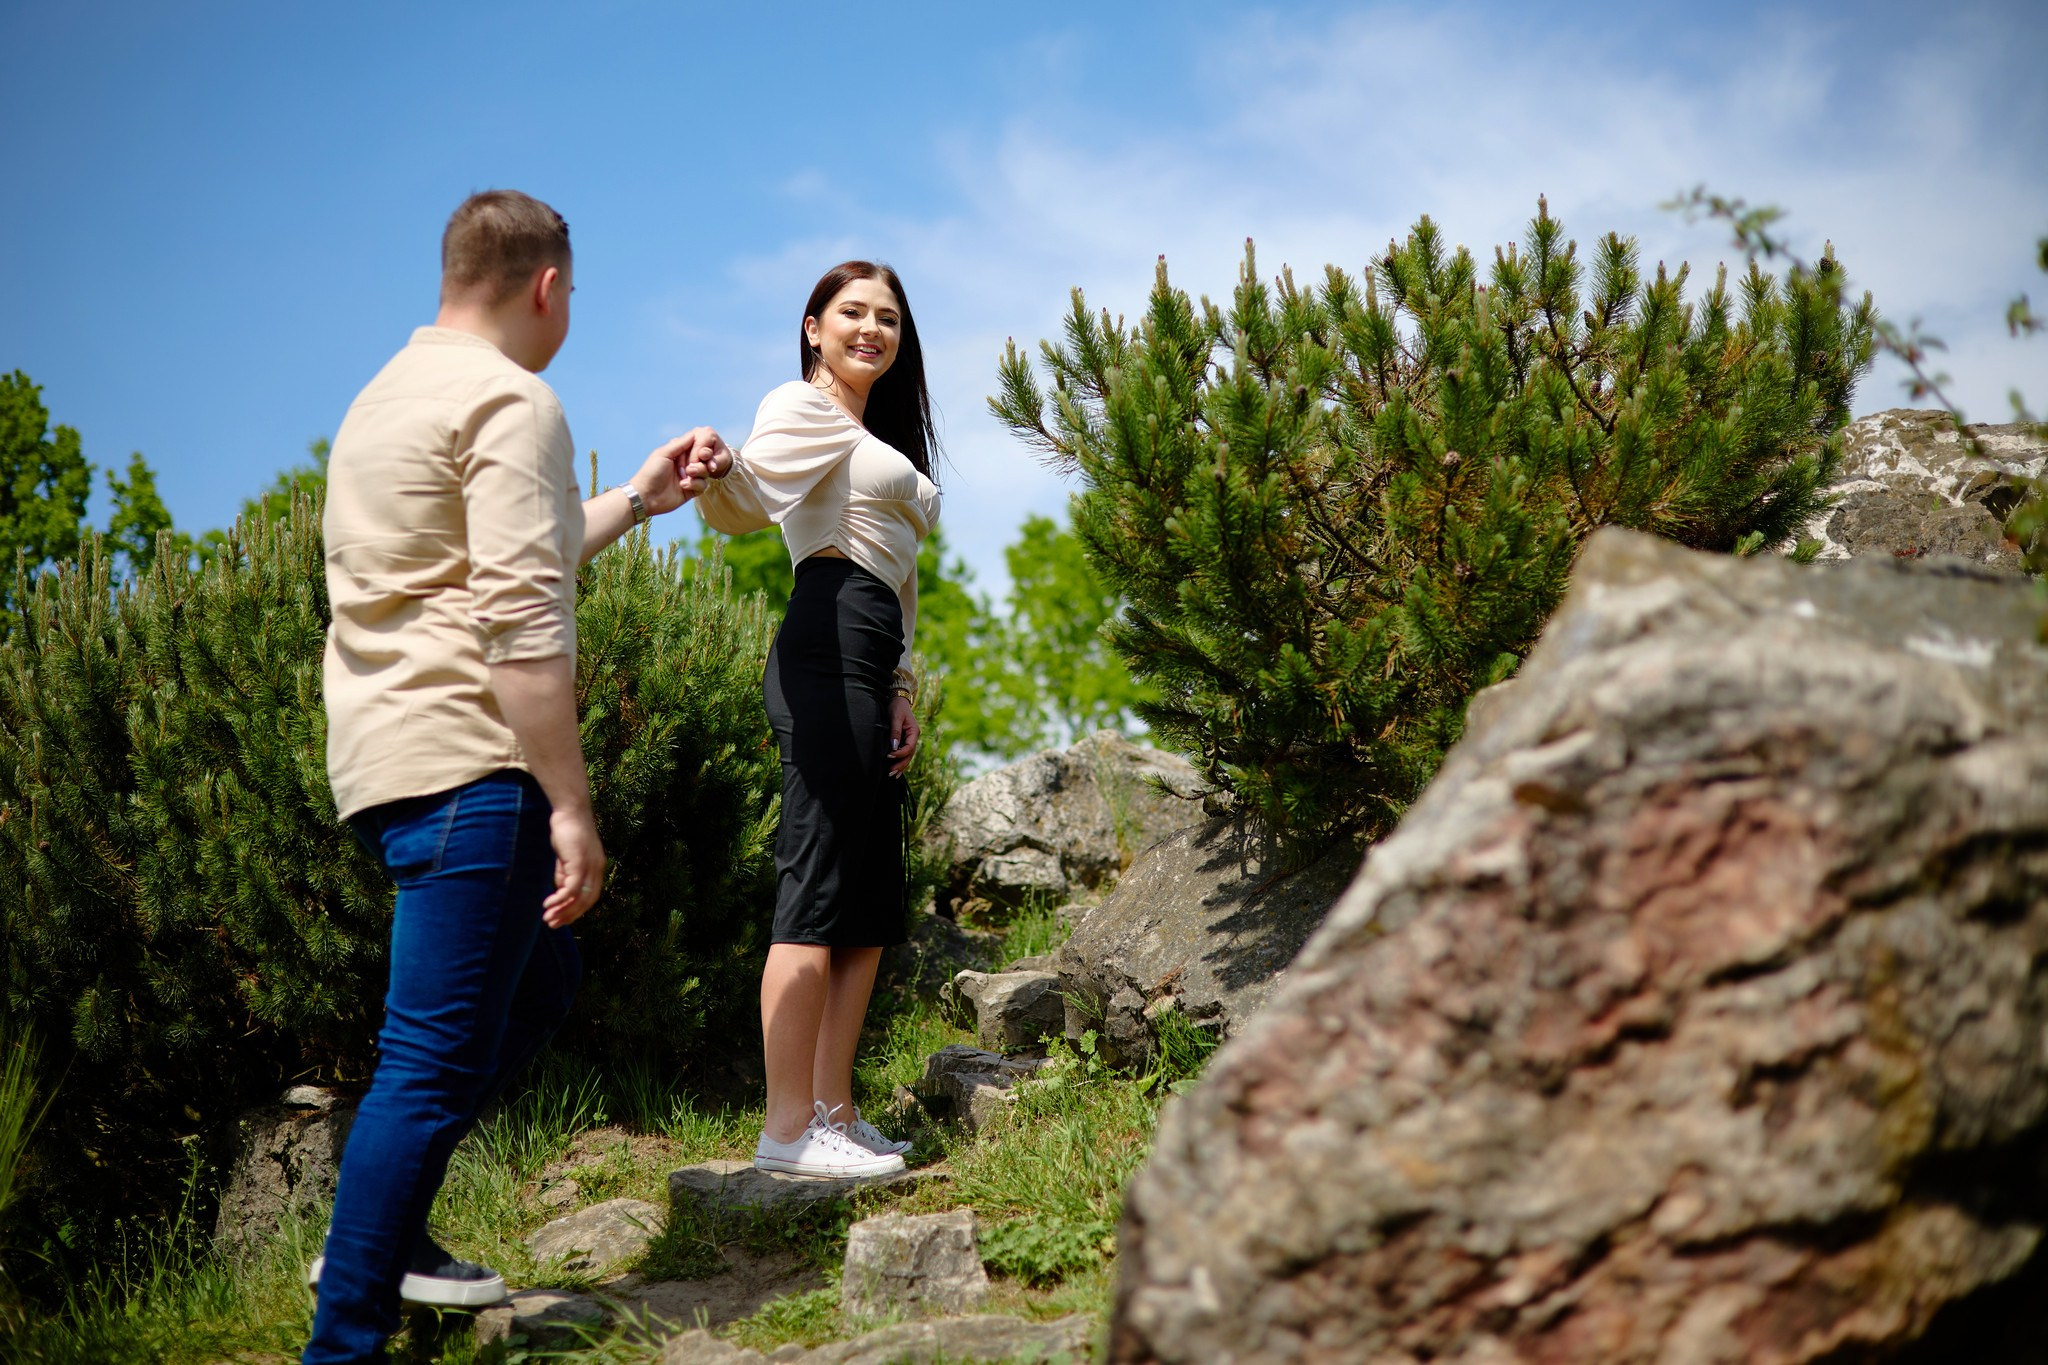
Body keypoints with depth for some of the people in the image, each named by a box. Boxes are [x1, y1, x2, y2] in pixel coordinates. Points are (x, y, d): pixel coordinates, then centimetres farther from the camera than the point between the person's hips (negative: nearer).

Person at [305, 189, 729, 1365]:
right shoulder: (511, 401, -11)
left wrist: (638, 499, 34)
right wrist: (571, 811, -18)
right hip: (465, 759, -10)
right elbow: (521, 625, -19)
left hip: (385, 757, 10)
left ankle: (381, 1233, 26)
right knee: (437, 1060, -7)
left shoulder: (392, 394, 20)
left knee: (539, 982, 23)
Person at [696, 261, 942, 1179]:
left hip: (873, 664, 10)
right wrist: (715, 468, -43)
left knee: (871, 904, 8)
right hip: (830, 647, -10)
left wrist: (903, 688, 22)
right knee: (819, 891, -13)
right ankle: (789, 1129, -12)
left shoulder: (880, 440, 30)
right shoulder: (804, 408, 1)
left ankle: (834, 1114, 13)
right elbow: (748, 497, -20)